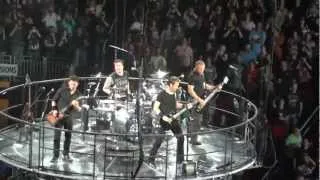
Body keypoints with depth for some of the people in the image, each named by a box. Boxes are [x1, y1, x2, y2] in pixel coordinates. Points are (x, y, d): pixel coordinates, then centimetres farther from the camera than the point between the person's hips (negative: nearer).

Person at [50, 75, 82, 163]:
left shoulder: (78, 95, 1)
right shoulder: (62, 90, -6)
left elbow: (79, 109, 1)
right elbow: (54, 100, 1)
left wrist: (76, 105, -20)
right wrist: (54, 110, -10)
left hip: (68, 116, 3)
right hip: (58, 115, -3)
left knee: (68, 136, 7)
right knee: (57, 135, -7)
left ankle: (66, 155, 18)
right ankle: (55, 155, -1)